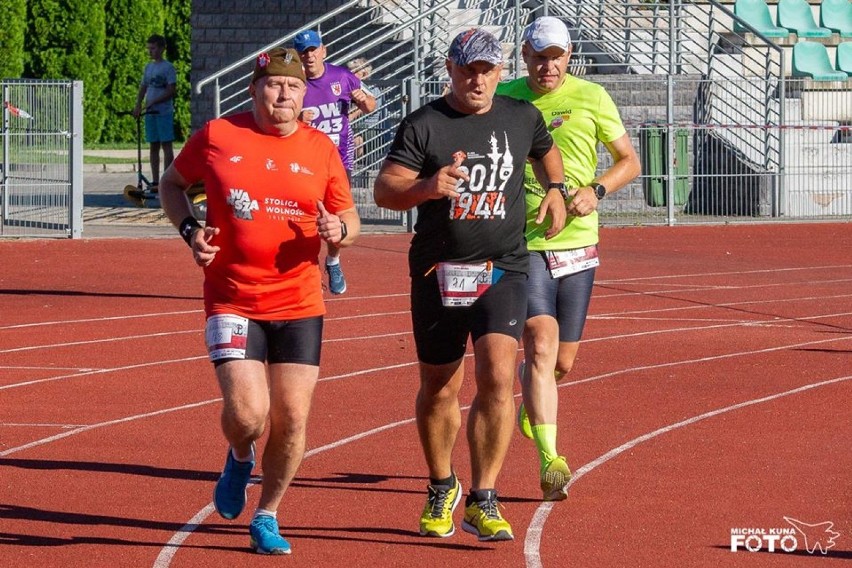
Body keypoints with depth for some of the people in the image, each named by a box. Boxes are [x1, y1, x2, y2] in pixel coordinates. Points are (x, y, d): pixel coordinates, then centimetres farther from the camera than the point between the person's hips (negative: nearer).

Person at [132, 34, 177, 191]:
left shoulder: (168, 67, -6)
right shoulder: (148, 67, 14)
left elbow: (171, 91, -12)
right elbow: (143, 88, 17)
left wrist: (152, 102, -16)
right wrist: (138, 105, 0)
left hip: (164, 112, -7)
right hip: (150, 113, 7)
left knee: (166, 145, -5)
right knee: (154, 146, 7)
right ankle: (155, 181, 10)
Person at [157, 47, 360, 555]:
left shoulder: (321, 149, 4)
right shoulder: (217, 137, -2)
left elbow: (350, 218, 13)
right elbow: (172, 183, 14)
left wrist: (339, 231, -11)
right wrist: (190, 229, -4)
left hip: (299, 304, 2)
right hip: (232, 300, -2)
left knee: (293, 420, 0)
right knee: (247, 412, -17)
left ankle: (267, 517, 22)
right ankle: (240, 459, 21)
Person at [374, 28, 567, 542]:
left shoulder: (522, 118, 5)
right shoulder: (424, 125, -5)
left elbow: (546, 149, 29)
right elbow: (384, 190, -13)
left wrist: (557, 189, 14)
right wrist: (427, 187, -31)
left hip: (504, 269, 1)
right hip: (438, 272, -1)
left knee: (497, 375, -18)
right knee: (439, 389, 9)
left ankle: (483, 501, -13)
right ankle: (442, 488, 33)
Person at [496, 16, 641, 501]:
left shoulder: (592, 98, 1)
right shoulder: (504, 99, 1)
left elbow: (629, 161, 8)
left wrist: (596, 190, -11)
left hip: (577, 245, 2)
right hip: (522, 244, -2)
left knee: (561, 364, 10)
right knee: (541, 345, -20)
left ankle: (529, 394, 46)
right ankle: (550, 462, -24)